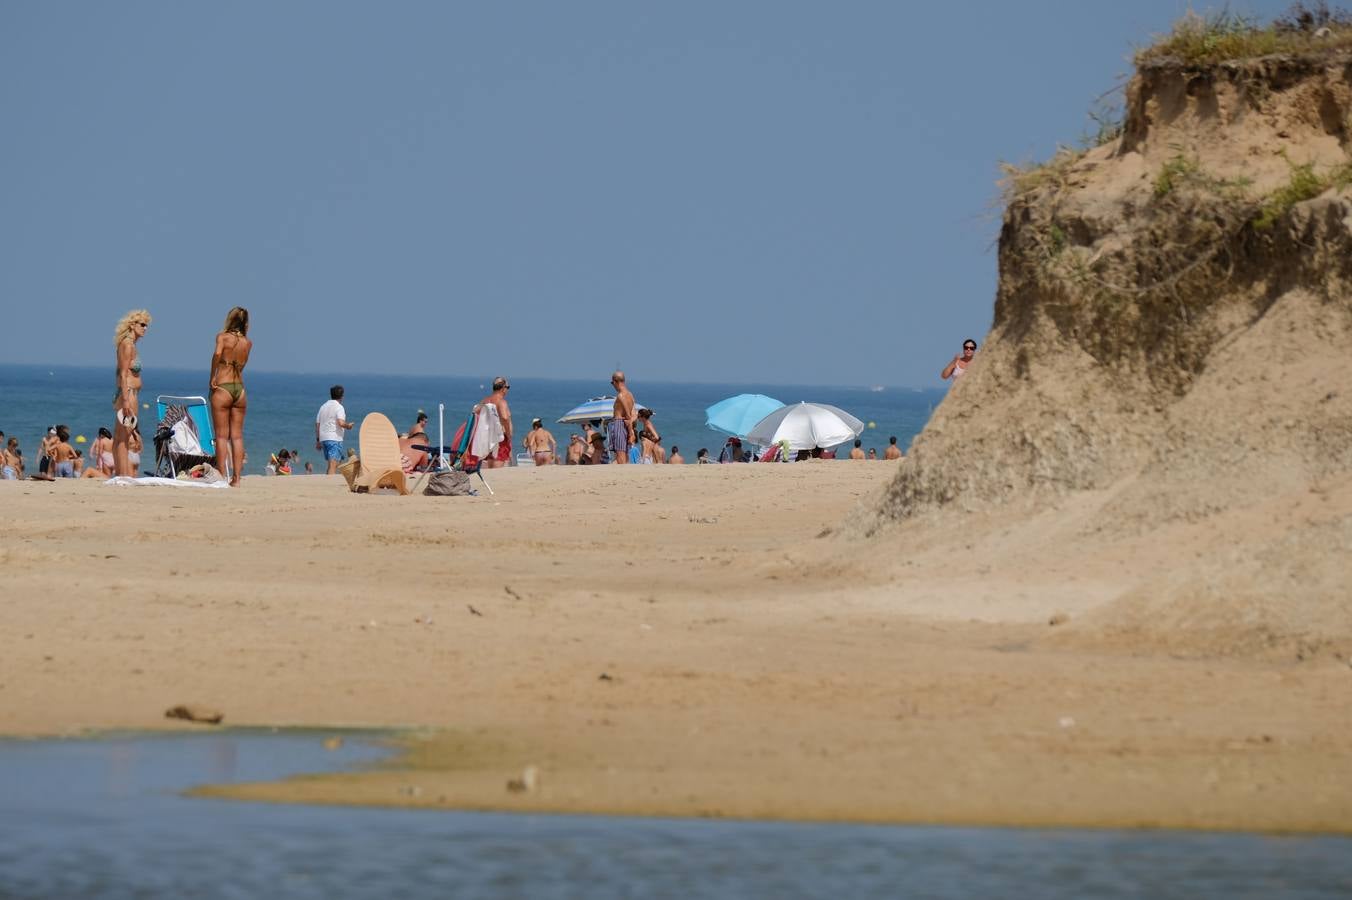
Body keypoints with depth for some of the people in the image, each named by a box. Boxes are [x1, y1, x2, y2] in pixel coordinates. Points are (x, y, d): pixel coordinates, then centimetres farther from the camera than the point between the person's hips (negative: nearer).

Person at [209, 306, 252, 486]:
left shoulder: (223, 337, -6)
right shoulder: (248, 343, 7)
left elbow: (217, 354, -24)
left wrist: (212, 378, -16)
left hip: (222, 388, -4)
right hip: (240, 389, 4)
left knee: (222, 436, -1)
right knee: (237, 436, 7)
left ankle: (221, 477, -5)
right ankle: (236, 478, 4)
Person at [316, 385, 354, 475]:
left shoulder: (323, 407, 15)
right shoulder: (339, 407, -6)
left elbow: (317, 424, 16)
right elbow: (341, 423, -21)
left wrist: (318, 440, 20)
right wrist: (348, 426, 1)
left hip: (323, 438, 7)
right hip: (334, 439, -7)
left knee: (331, 464, 18)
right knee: (333, 465, -13)